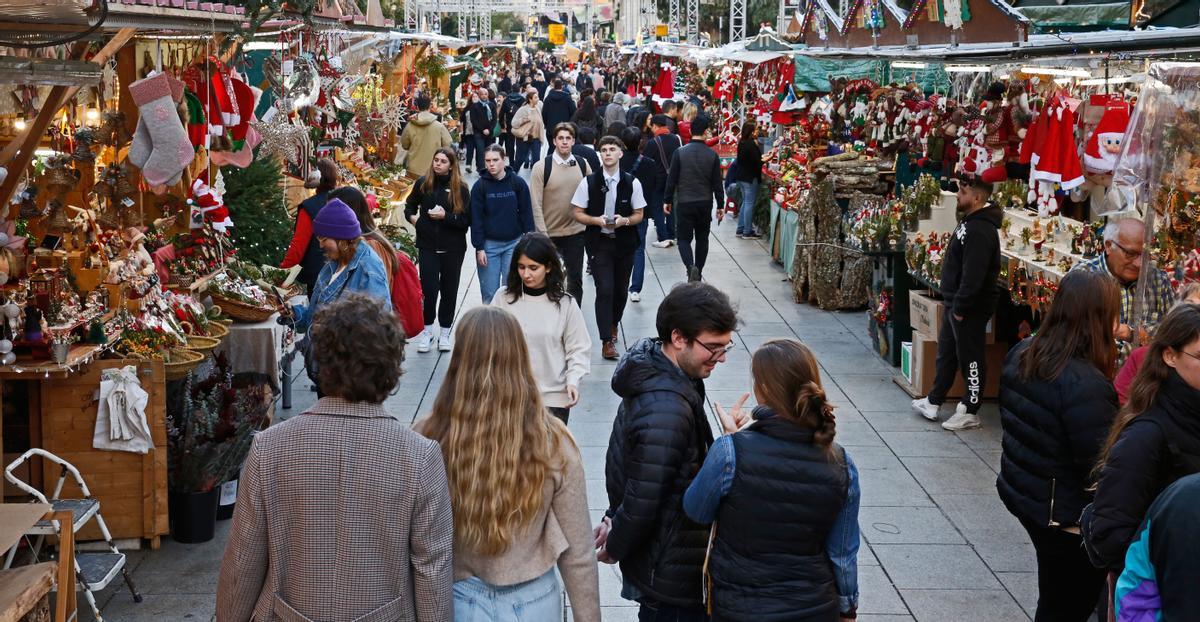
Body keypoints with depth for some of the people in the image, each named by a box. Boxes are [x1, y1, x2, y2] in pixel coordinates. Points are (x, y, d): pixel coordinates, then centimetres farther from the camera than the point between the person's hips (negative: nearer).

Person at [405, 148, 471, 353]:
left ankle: (445, 332, 22)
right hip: (427, 245, 1)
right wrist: (413, 217, 2)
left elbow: (466, 220, -8)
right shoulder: (423, 183, 2)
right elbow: (410, 205, 21)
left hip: (453, 248, -1)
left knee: (449, 290, 8)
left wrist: (445, 216, -20)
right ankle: (427, 330, 14)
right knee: (429, 289, -5)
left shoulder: (460, 188, -4)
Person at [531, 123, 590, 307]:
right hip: (549, 233, -2)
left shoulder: (583, 165, -1)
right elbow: (536, 204, -12)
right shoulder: (542, 167, -10)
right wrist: (542, 234, -16)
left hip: (576, 232, 2)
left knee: (575, 278, 8)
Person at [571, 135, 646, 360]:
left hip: (624, 243, 2)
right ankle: (607, 341, -7)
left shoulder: (632, 183, -2)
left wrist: (624, 220, -17)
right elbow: (578, 213, 0)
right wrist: (597, 220, -18)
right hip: (598, 243, -2)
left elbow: (638, 215, 4)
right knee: (604, 290, -11)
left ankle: (613, 324, 42)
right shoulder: (589, 182, -4)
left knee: (621, 290, 13)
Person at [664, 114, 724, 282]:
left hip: (684, 203, -2)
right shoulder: (712, 155, -4)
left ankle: (691, 267, -20)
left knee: (684, 238, 4)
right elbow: (717, 183, -1)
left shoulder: (680, 152, -8)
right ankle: (698, 272, 22)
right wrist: (720, 206, 8)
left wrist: (667, 200, 6)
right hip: (705, 204, 2)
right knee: (702, 238, 16)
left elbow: (671, 179, -5)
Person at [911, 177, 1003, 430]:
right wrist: (954, 304, 18)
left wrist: (960, 307, -22)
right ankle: (933, 402, 29)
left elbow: (973, 275, -28)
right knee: (946, 353, 18)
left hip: (971, 307, -11)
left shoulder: (980, 231, -23)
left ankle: (970, 412, 11)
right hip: (956, 303, 11)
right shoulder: (969, 221, 11)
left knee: (970, 359, 1)